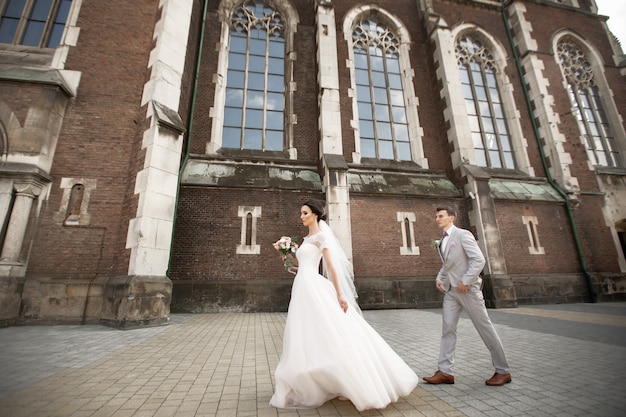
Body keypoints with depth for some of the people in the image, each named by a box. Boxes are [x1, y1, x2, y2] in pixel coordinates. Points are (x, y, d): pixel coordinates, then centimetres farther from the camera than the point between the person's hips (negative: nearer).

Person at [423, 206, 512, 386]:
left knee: (485, 328, 4)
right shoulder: (442, 241, 13)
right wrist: (439, 277, 8)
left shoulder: (463, 235, -9)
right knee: (448, 328, 3)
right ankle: (445, 371, 7)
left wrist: (465, 281, -19)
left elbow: (479, 260, -16)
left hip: (467, 288, -7)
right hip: (450, 289, 7)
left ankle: (503, 371, 21)